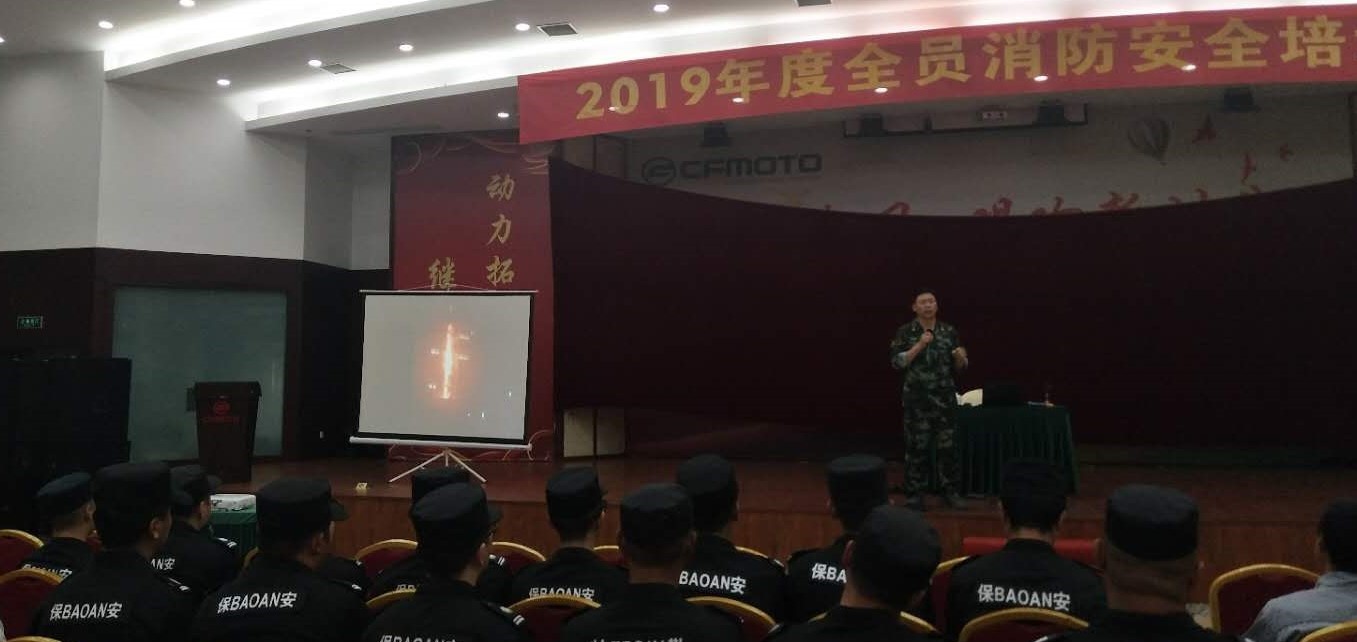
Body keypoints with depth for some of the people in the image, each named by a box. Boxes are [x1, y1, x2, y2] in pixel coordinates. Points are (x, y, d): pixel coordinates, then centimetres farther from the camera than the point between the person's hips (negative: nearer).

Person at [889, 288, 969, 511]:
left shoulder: (950, 331, 6)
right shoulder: (905, 332, -2)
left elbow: (960, 367, 10)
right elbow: (897, 363, -11)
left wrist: (960, 357, -13)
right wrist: (919, 345, -18)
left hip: (945, 398, 2)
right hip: (916, 399, -2)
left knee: (948, 446, 6)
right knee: (917, 447, 1)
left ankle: (950, 492, 17)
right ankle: (914, 494, 9)